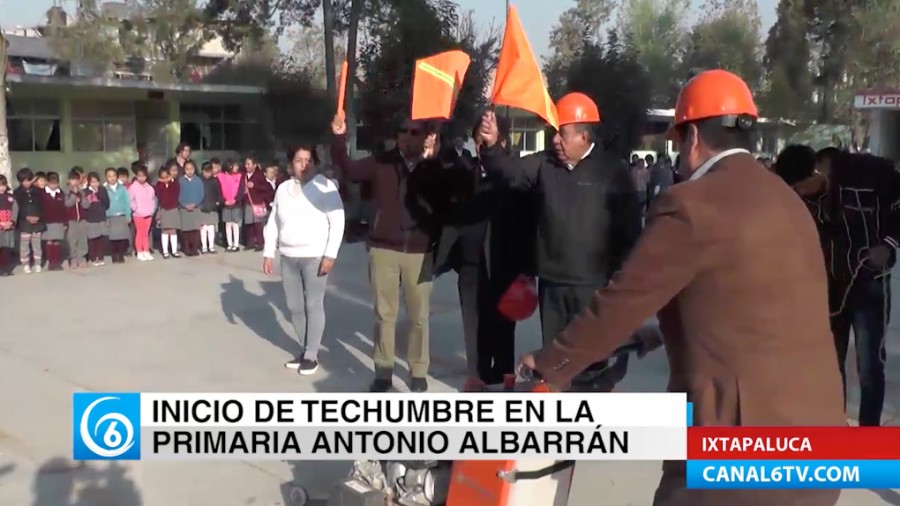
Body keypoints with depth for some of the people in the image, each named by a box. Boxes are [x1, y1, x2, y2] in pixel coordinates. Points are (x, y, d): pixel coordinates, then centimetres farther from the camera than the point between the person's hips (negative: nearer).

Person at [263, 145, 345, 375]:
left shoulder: (325, 186, -6)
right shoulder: (283, 188, 11)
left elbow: (337, 221, -9)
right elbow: (273, 223, 15)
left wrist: (330, 255, -15)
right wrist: (269, 253, 8)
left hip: (315, 256, -5)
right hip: (288, 257, 6)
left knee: (314, 306, -3)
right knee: (294, 307, 10)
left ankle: (312, 355, 7)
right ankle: (305, 349, 23)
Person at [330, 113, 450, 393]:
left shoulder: (435, 168, -2)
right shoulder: (381, 162, 0)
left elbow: (444, 205, -7)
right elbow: (349, 170, -8)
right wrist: (340, 138, -20)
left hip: (420, 253, -1)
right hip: (383, 250, 1)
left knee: (419, 316, 9)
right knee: (384, 314, 9)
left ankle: (418, 371, 24)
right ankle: (383, 371, 20)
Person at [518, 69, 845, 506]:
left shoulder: (692, 205, -14)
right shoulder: (786, 199, 12)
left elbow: (621, 302, -10)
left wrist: (549, 367, 3)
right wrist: (660, 334, 31)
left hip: (743, 439, -8)